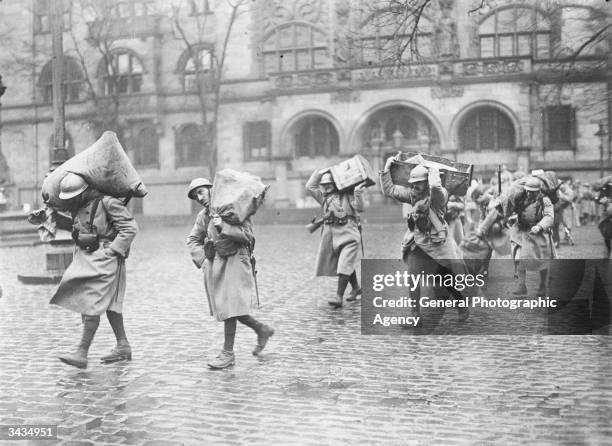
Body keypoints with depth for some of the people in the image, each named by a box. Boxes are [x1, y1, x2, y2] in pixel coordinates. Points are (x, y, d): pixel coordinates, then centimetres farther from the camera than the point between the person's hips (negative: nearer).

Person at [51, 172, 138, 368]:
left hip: (104, 260, -9)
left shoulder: (107, 202, -16)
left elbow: (130, 227, -17)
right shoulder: (78, 206, 8)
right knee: (108, 303, 14)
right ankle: (123, 347, 24)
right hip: (85, 257, 9)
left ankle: (82, 354, -11)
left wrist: (112, 251, -19)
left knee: (92, 304, -12)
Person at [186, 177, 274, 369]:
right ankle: (262, 330, 27)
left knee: (230, 306, -11)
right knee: (224, 308, 7)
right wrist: (202, 259, 3)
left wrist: (223, 227, -24)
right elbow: (192, 240, 18)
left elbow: (247, 235, -14)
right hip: (215, 262, 7)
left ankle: (228, 353, -4)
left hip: (235, 261, -7)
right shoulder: (203, 215, 13)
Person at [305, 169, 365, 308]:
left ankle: (339, 297, -18)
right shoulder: (323, 196, 14)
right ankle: (356, 288, 36)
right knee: (347, 264, 17)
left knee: (344, 264, -14)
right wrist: (319, 173, 8)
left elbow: (359, 208, -6)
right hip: (331, 233, 5)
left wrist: (358, 194, -19)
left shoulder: (346, 194, 0)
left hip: (348, 234, -5)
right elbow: (310, 186, 10)